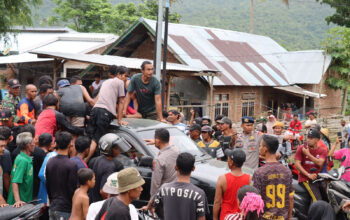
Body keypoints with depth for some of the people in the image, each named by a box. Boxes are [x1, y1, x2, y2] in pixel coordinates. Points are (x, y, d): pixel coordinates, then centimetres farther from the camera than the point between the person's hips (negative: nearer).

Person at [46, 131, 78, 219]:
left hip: (52, 208, 7)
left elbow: (47, 186, 13)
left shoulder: (50, 162, 5)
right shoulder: (71, 165, -17)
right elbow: (72, 189, -14)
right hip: (65, 210, -7)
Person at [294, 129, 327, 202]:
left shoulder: (322, 151, 7)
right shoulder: (301, 148, 0)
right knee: (318, 200, -20)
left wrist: (308, 154, -15)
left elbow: (320, 163, -12)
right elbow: (297, 164, -8)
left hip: (318, 178, 4)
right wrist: (308, 175, -15)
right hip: (305, 179, -4)